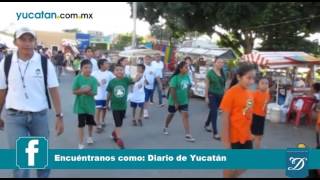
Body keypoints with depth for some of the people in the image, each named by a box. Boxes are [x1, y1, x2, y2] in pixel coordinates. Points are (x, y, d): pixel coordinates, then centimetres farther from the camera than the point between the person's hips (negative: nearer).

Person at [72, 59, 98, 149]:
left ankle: (90, 137, 45)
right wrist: (83, 90, -25)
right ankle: (81, 143, 9)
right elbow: (74, 91, -13)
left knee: (91, 123, 19)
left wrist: (87, 91, -29)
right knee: (81, 124, -1)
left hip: (90, 105, 3)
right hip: (80, 105, -2)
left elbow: (94, 93, -12)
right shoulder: (78, 78, -11)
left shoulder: (93, 79, -8)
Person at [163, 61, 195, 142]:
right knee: (171, 114, 15)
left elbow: (187, 88, 8)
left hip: (184, 101, 4)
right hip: (174, 101, -4)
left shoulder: (187, 77, -2)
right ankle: (165, 128, 41)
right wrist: (175, 102, -21)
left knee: (185, 115, -4)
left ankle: (188, 135, -5)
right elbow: (172, 91, -21)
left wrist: (187, 98, 10)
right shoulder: (175, 78, -21)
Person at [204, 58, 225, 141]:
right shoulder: (210, 72, -9)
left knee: (212, 111, 19)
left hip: (220, 95, 5)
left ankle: (206, 125, 42)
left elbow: (223, 85, 10)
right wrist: (206, 97, -10)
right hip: (212, 95, -5)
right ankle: (215, 133, -3)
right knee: (214, 113, -6)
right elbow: (207, 85, -8)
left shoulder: (222, 73, 4)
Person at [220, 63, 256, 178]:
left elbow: (248, 115, 12)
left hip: (246, 136, 7)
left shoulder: (249, 93, 4)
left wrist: (249, 133, 14)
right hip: (233, 137, -7)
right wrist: (226, 141, -17)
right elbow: (225, 119, -17)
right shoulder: (231, 93, -18)